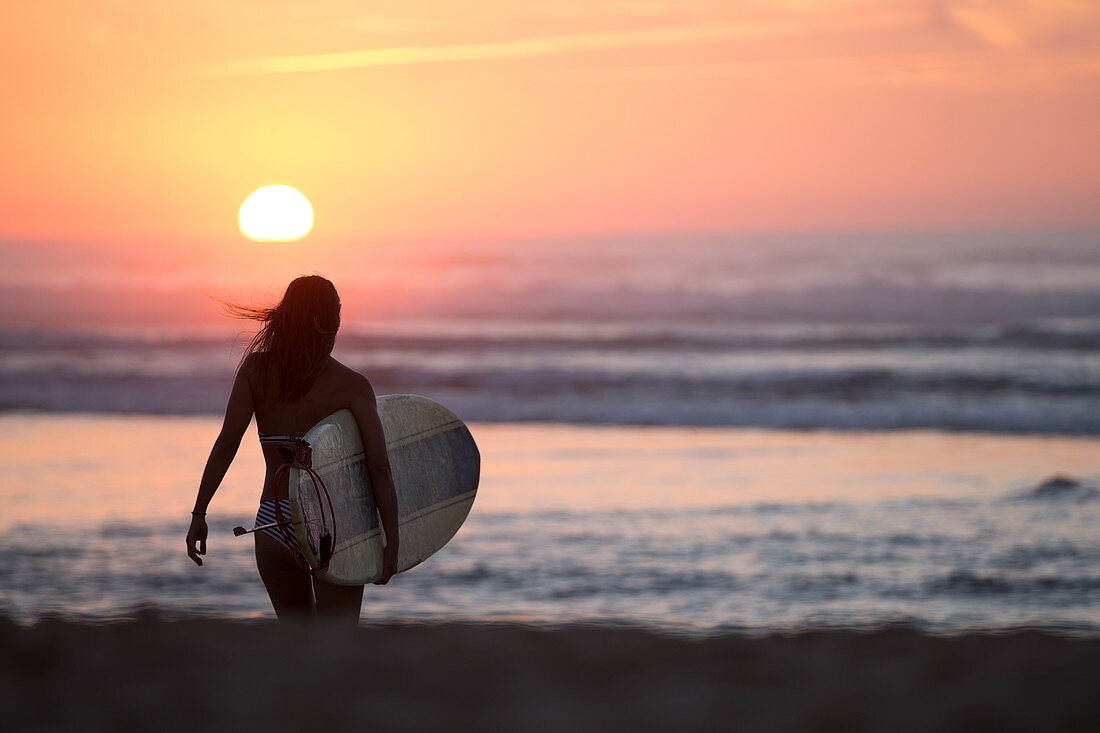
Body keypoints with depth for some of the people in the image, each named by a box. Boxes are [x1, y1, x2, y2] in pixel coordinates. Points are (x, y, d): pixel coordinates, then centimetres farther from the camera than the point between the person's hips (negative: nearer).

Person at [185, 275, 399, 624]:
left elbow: (226, 442, -6)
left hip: (274, 525, 3)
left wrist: (199, 515, -3)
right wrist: (392, 542, -10)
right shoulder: (353, 385, -6)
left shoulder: (256, 367, 0)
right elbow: (379, 468, -13)